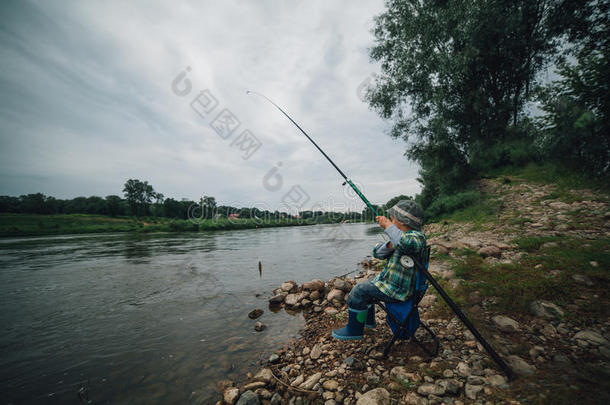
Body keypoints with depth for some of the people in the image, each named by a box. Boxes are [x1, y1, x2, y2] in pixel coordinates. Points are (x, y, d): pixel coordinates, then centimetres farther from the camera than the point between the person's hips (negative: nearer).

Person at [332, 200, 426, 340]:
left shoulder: (417, 236, -21)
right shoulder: (401, 236, 7)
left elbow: (406, 243, -48)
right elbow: (377, 253, 2)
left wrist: (388, 225, -35)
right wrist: (390, 245, -18)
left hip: (398, 289, -10)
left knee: (359, 291, -13)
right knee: (365, 287, 23)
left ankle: (354, 330, 4)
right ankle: (368, 320, 40)